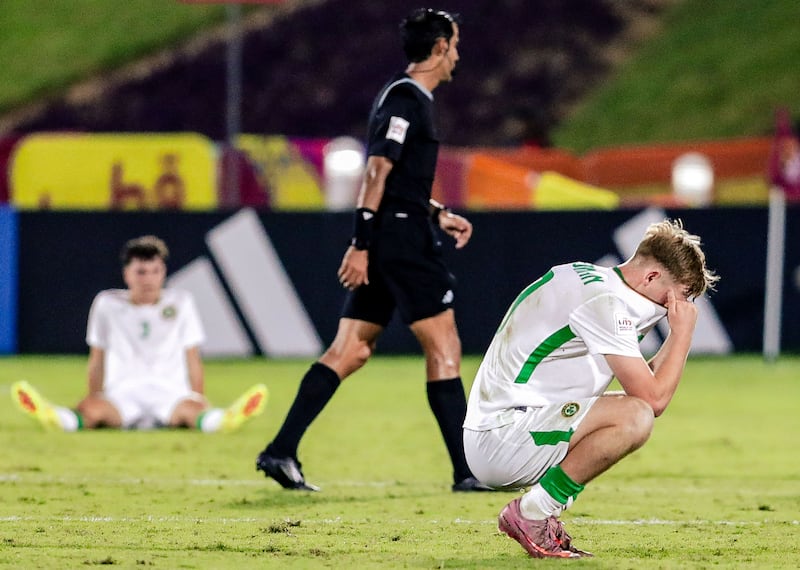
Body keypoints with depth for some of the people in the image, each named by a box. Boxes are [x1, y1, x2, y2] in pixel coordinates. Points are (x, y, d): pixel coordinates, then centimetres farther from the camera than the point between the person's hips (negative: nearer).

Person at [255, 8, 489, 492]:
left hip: (384, 248, 10)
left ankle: (281, 452, 2)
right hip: (403, 241, -10)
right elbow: (378, 171, -18)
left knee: (350, 350, 7)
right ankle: (468, 471, -4)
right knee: (444, 348, -5)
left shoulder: (411, 98, 20)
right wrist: (361, 244, -22)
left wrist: (439, 215, 25)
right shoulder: (406, 99, -12)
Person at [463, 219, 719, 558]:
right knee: (636, 417, -24)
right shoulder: (605, 303, -15)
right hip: (502, 443, -11)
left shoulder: (587, 277, 16)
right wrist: (683, 331, -4)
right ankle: (532, 514, -12)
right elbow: (654, 398, -15)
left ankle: (535, 515, 10)